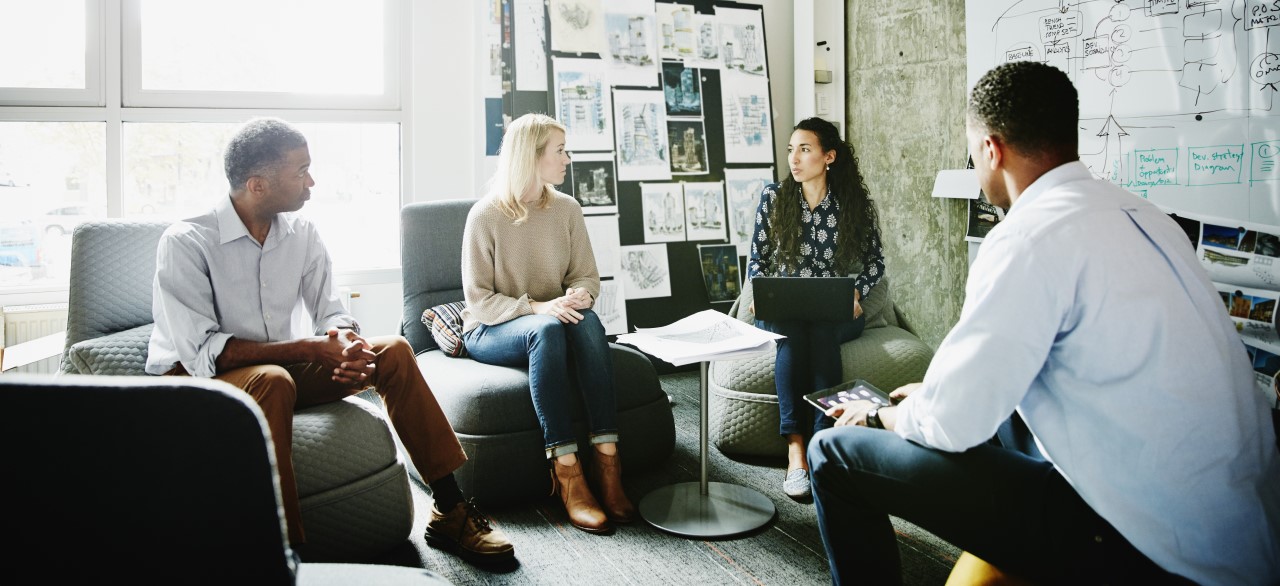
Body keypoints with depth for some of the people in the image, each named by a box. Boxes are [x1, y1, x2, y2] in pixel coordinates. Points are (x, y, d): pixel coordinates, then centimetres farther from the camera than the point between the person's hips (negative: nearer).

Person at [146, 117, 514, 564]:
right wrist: (309, 348, -30)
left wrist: (345, 344, -25)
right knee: (274, 381, -39)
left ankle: (449, 511, -7)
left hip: (276, 369, 6)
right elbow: (203, 353, -26)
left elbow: (331, 314, 1)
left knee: (393, 351, -9)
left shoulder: (301, 233, -1)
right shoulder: (185, 243, -19)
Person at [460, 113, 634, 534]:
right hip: (490, 332, -4)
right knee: (547, 329, -37)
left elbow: (588, 277, 5)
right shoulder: (486, 215, -10)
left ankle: (607, 459, -37)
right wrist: (536, 308, -27)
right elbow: (478, 298, -12)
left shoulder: (566, 209, 4)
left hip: (549, 323, 4)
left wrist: (579, 296, -20)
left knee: (587, 321, -32)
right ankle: (566, 472, -40)